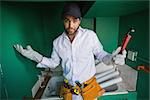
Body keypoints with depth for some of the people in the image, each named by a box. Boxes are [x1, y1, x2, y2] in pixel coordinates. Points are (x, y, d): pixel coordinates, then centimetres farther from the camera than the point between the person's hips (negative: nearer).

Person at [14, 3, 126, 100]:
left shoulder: (90, 35, -16)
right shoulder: (57, 42, -7)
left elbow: (100, 53, -5)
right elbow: (54, 63, 4)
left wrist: (111, 58, -25)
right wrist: (36, 57, -9)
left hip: (89, 87, -2)